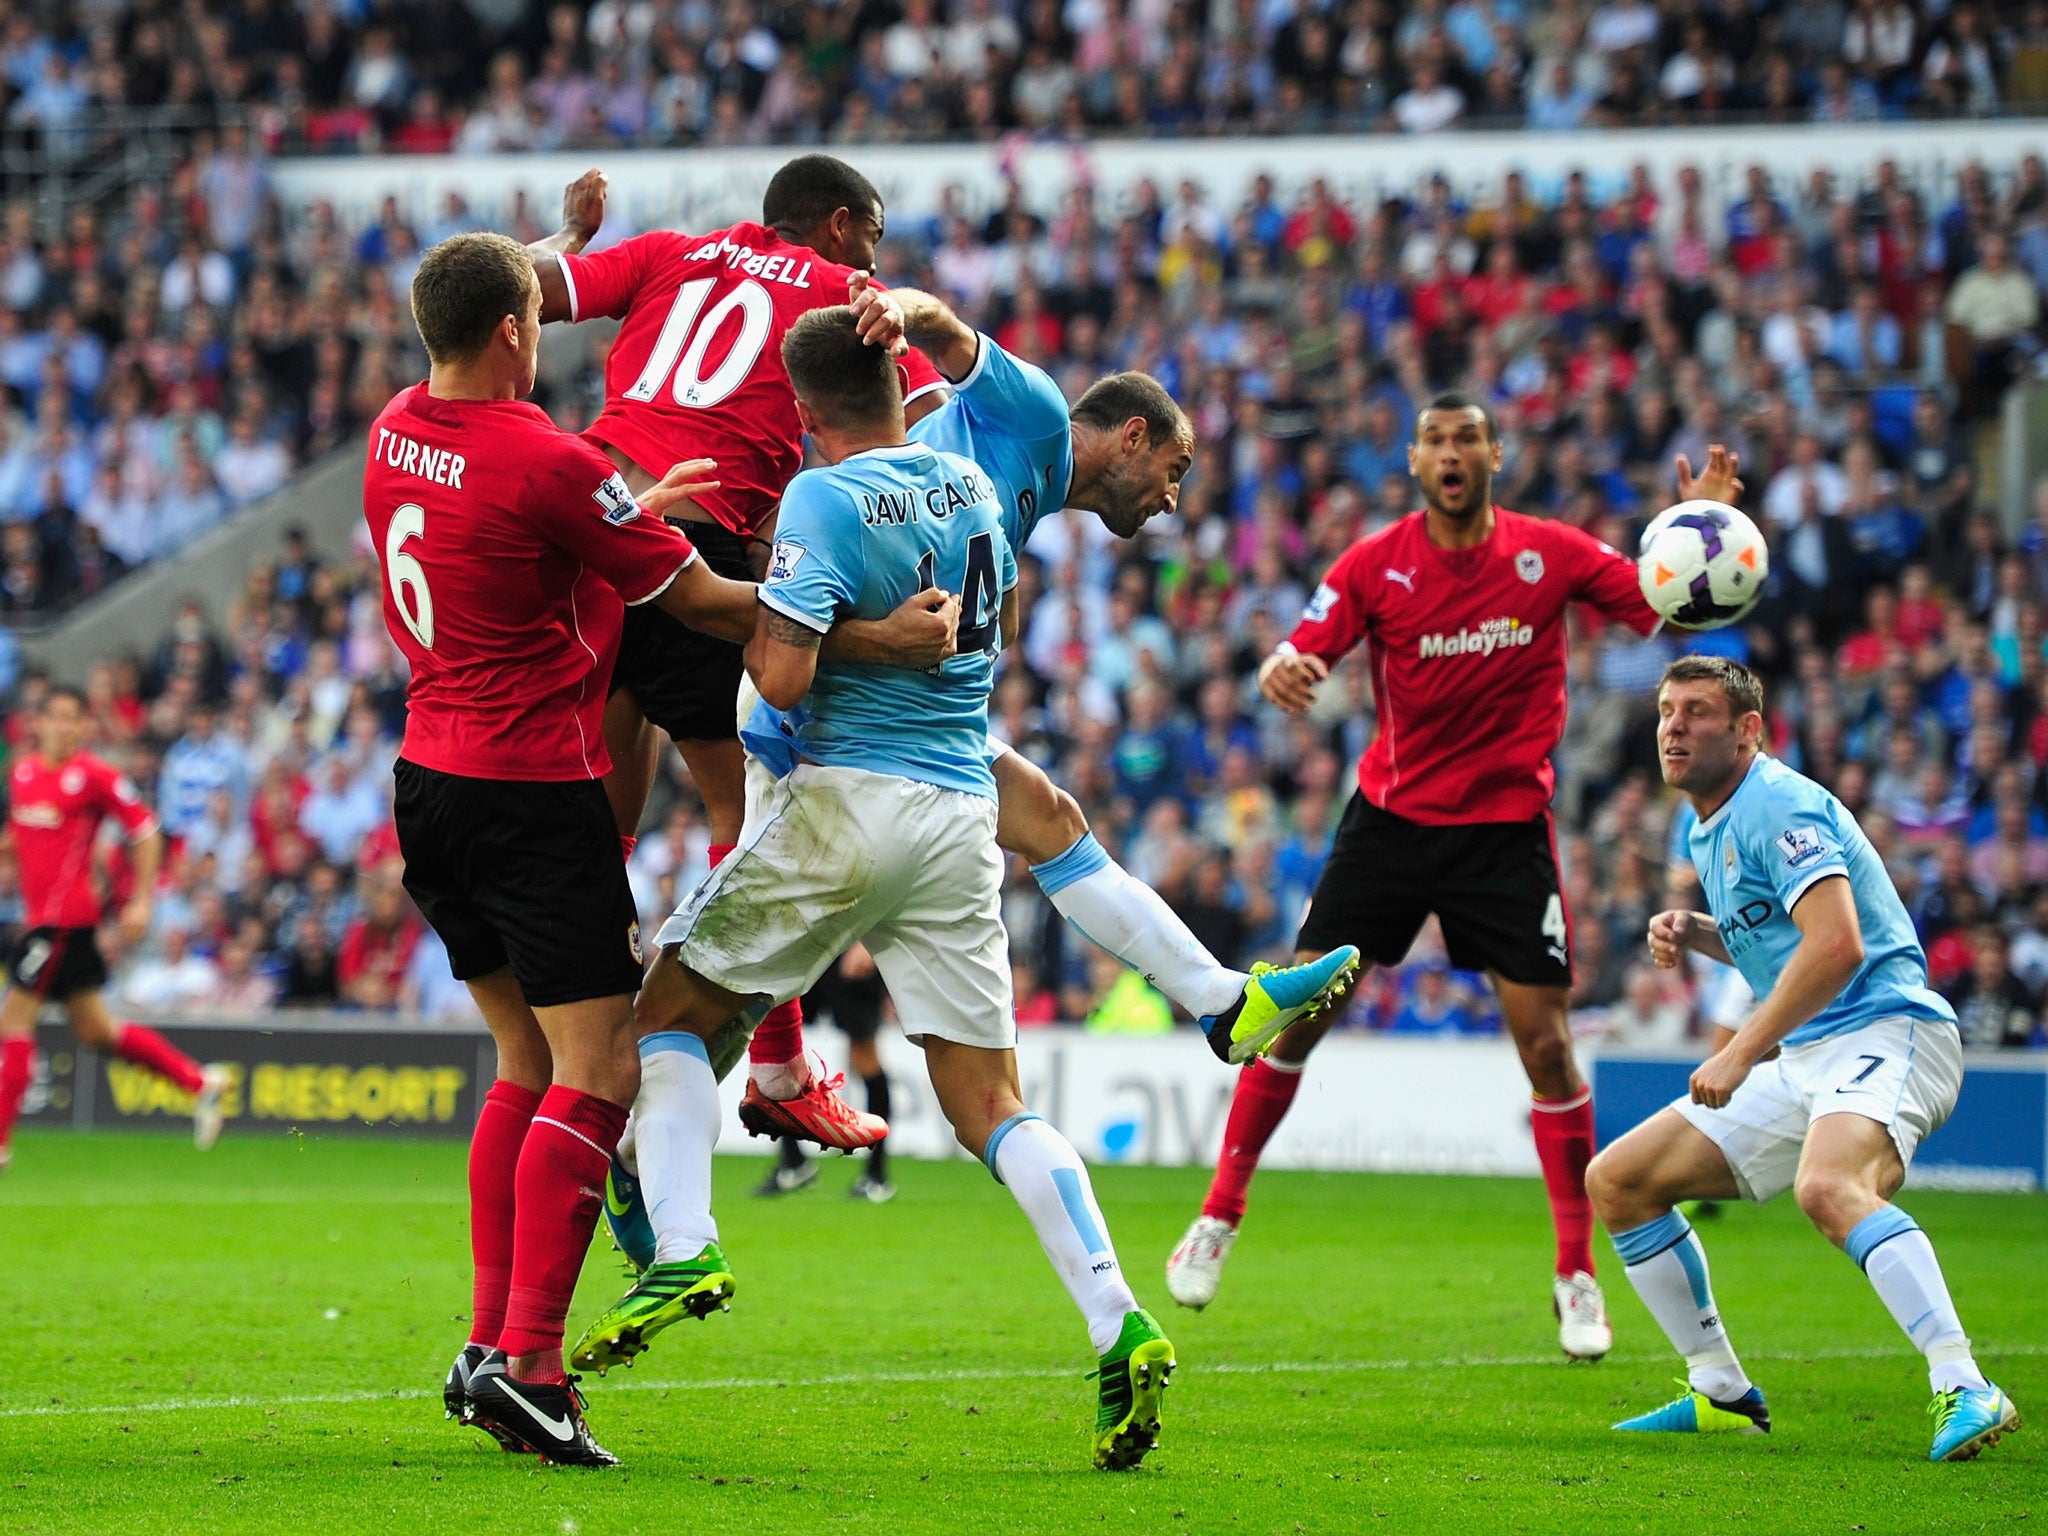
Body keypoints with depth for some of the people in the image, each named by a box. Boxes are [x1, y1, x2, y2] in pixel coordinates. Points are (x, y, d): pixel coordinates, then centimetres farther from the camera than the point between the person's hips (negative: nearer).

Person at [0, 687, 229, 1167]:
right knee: (94, 1030, 13)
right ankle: (200, 1082, 22)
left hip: (64, 917, -8)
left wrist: (141, 902, -10)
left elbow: (146, 830, -6)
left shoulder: (94, 776, -9)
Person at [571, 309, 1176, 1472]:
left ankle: (684, 1248, -9)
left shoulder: (825, 499, -11)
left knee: (671, 1012, 11)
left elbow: (784, 675, -19)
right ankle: (1121, 1323, -9)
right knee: (989, 1103, 6)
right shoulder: (968, 482, 10)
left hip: (849, 797, -6)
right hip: (964, 808, 6)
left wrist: (744, 617, 0)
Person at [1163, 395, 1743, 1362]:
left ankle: (1578, 1275, 5)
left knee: (1545, 1042, -6)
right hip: (1392, 813, 1)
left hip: (1506, 827, -1)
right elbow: (1302, 656, -11)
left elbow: (1670, 608, 0)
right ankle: (1219, 1217, 13)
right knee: (1296, 1014, -2)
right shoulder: (1375, 564, -5)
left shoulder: (1550, 554, -4)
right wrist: (1279, 671, -35)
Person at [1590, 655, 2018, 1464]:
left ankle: (1964, 1391, -48)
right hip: (1799, 1062, 10)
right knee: (1615, 1182, 9)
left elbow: (1835, 944, -26)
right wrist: (1693, 930, 12)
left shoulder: (1779, 807, -13)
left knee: (1828, 1186, -40)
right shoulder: (1711, 829, 17)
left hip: (1883, 1032, -10)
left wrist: (1743, 1050, -23)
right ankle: (1721, 1394, 15)